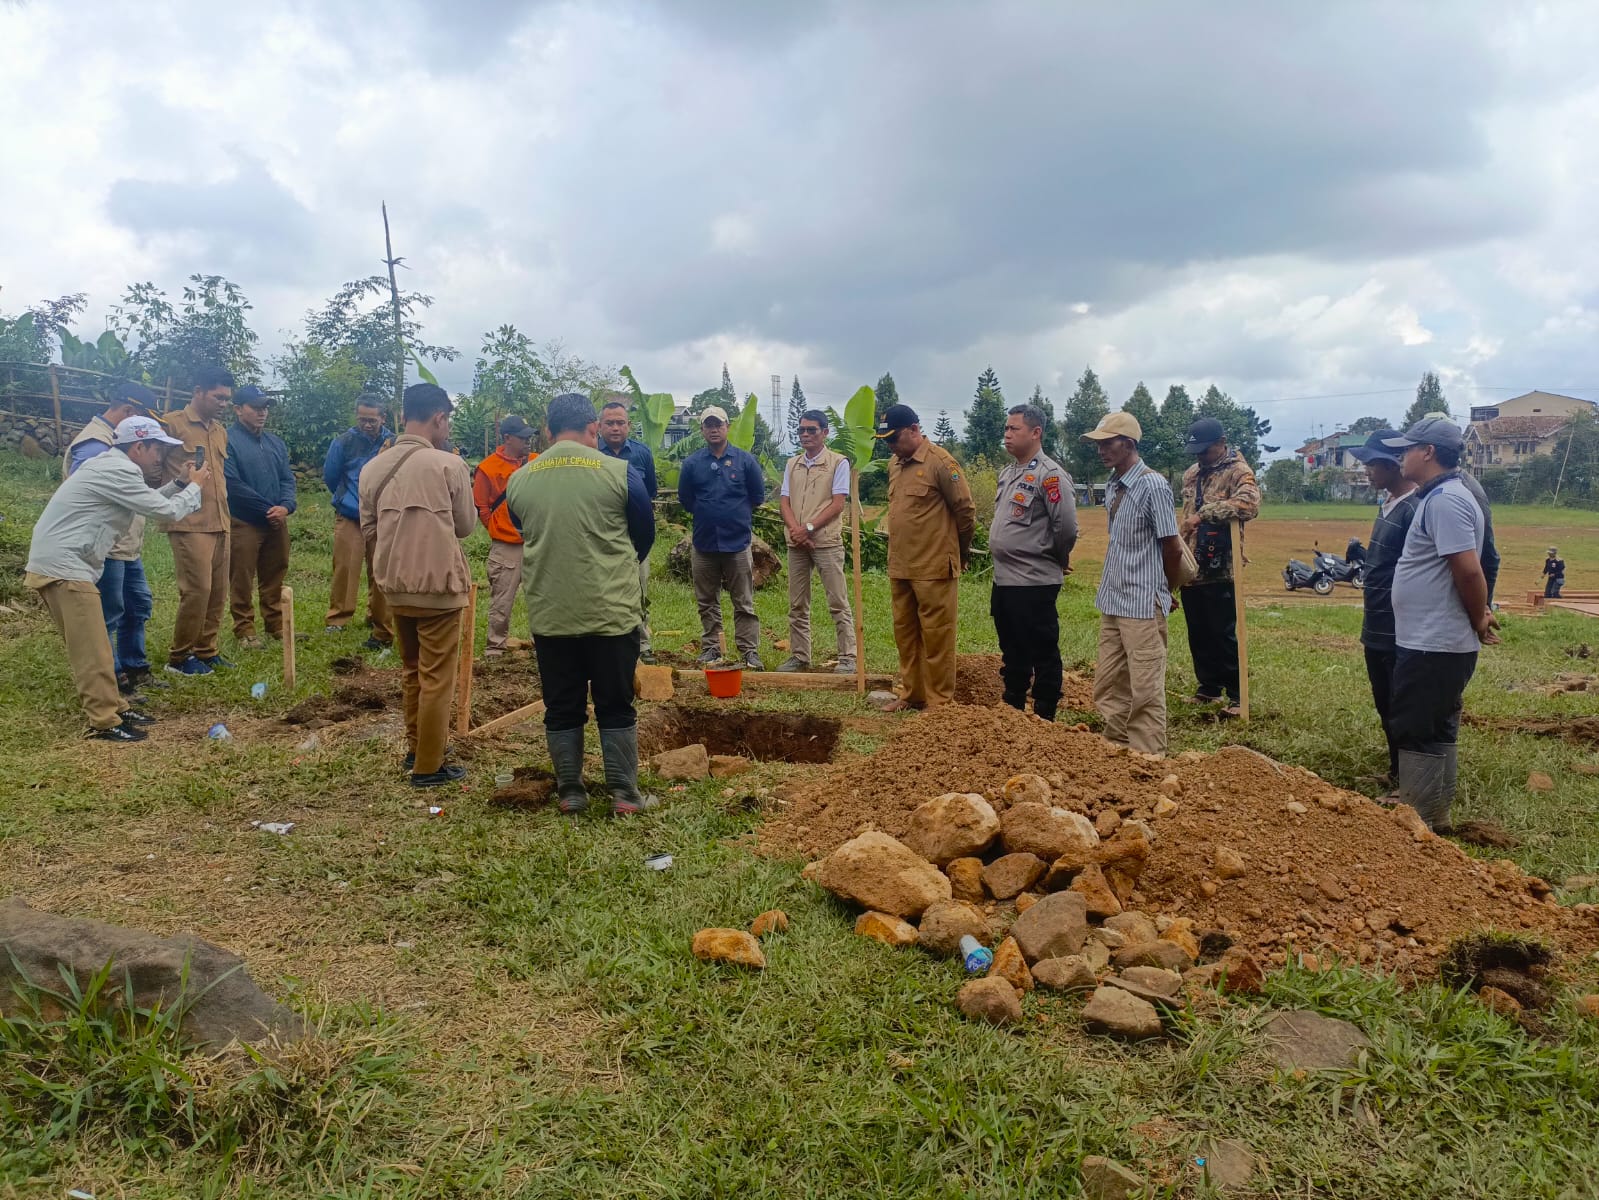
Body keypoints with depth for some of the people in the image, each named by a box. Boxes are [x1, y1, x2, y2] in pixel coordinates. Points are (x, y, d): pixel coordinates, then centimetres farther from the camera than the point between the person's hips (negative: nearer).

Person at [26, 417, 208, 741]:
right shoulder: (119, 470, -16)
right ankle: (105, 722, -1)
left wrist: (180, 484, 18)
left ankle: (113, 707, 23)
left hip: (61, 563, 11)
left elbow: (149, 503, 26)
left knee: (92, 646, 15)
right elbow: (168, 511, -12)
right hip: (62, 566, -11)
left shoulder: (110, 466, 15)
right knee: (92, 649, -6)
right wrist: (195, 487, 4)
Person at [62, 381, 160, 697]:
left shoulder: (117, 440, 15)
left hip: (128, 548, 11)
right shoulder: (94, 445, -18)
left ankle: (134, 669, 31)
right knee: (107, 617, -2)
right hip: (107, 550, -11)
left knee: (139, 606, 19)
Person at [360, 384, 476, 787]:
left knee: (411, 671, 22)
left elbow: (368, 529, 8)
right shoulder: (449, 465, -13)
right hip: (439, 586, -6)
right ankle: (429, 766, 10)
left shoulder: (373, 469, 2)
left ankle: (415, 748, 34)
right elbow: (466, 525, -2)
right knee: (436, 678, 4)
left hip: (395, 586, 6)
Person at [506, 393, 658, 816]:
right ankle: (625, 794, 14)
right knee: (616, 706, 9)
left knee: (562, 709, 13)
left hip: (548, 615, 2)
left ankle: (570, 793, 22)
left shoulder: (519, 481, 0)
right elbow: (645, 534, 6)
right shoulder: (619, 471, -7)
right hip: (611, 611, -2)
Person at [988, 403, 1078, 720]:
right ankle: (1012, 708, 32)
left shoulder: (1049, 474, -15)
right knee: (1012, 652, 20)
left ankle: (1044, 717, 10)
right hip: (1003, 579, 9)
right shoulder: (1008, 472, 13)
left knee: (1043, 653, 2)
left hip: (1034, 583, -9)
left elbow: (1067, 525, -19)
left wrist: (1057, 559, -4)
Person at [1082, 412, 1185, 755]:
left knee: (1144, 690, -2)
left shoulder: (1153, 486, -13)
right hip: (1112, 602, 8)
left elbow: (1172, 548, -10)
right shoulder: (1112, 485, 10)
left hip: (1142, 605, -8)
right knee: (1108, 689, 14)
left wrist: (1167, 592, 3)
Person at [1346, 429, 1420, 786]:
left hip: (1398, 634, -9)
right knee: (1385, 708, 20)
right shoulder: (1387, 503, 10)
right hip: (1376, 629, 9)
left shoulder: (1414, 510, -19)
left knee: (1400, 712, 1)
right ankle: (1395, 772, 33)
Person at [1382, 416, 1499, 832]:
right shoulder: (1439, 497, 14)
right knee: (1436, 732, 18)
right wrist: (1480, 615, 11)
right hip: (1434, 642, 11)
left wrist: (1479, 621, -11)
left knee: (1418, 734, -2)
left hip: (1433, 646, -11)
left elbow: (1469, 570, -24)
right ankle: (1434, 817, 30)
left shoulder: (1444, 500, -19)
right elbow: (1464, 572, 20)